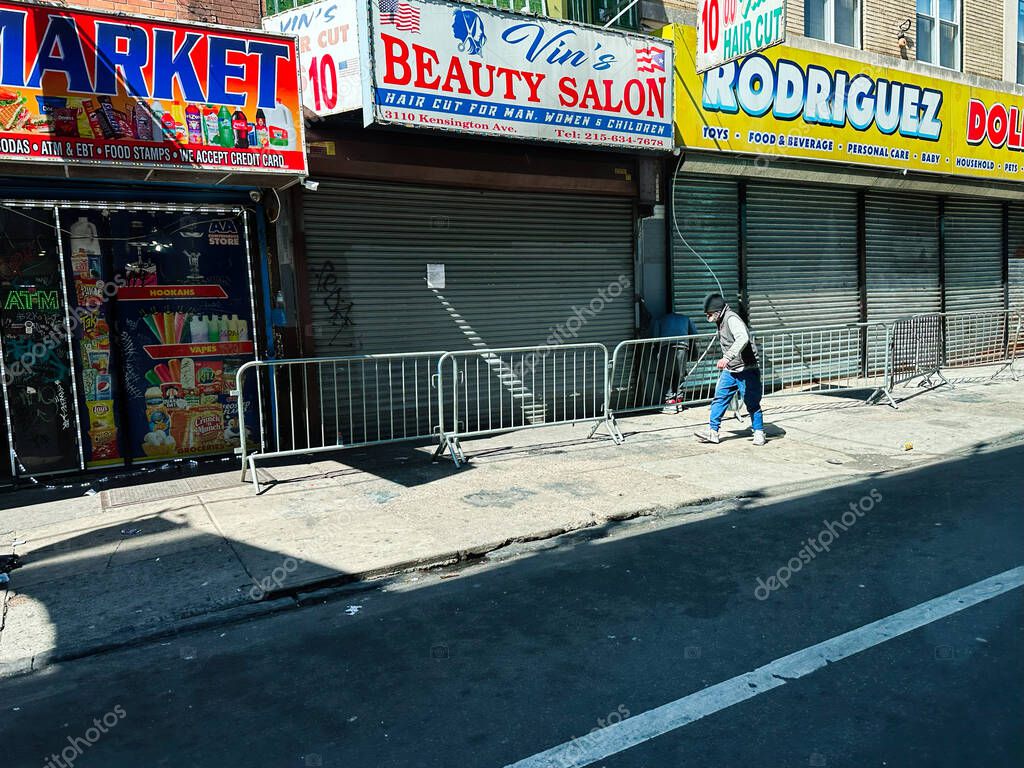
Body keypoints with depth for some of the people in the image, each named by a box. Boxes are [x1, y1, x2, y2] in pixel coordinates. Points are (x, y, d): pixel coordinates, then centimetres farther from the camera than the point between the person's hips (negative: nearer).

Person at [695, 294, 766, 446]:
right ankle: (713, 432, 5)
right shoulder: (722, 322, 11)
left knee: (752, 403, 2)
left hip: (746, 370, -9)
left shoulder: (732, 319, -19)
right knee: (719, 399, 3)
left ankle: (759, 433, 16)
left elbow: (743, 339, -36)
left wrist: (727, 358, -44)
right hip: (729, 370, 9)